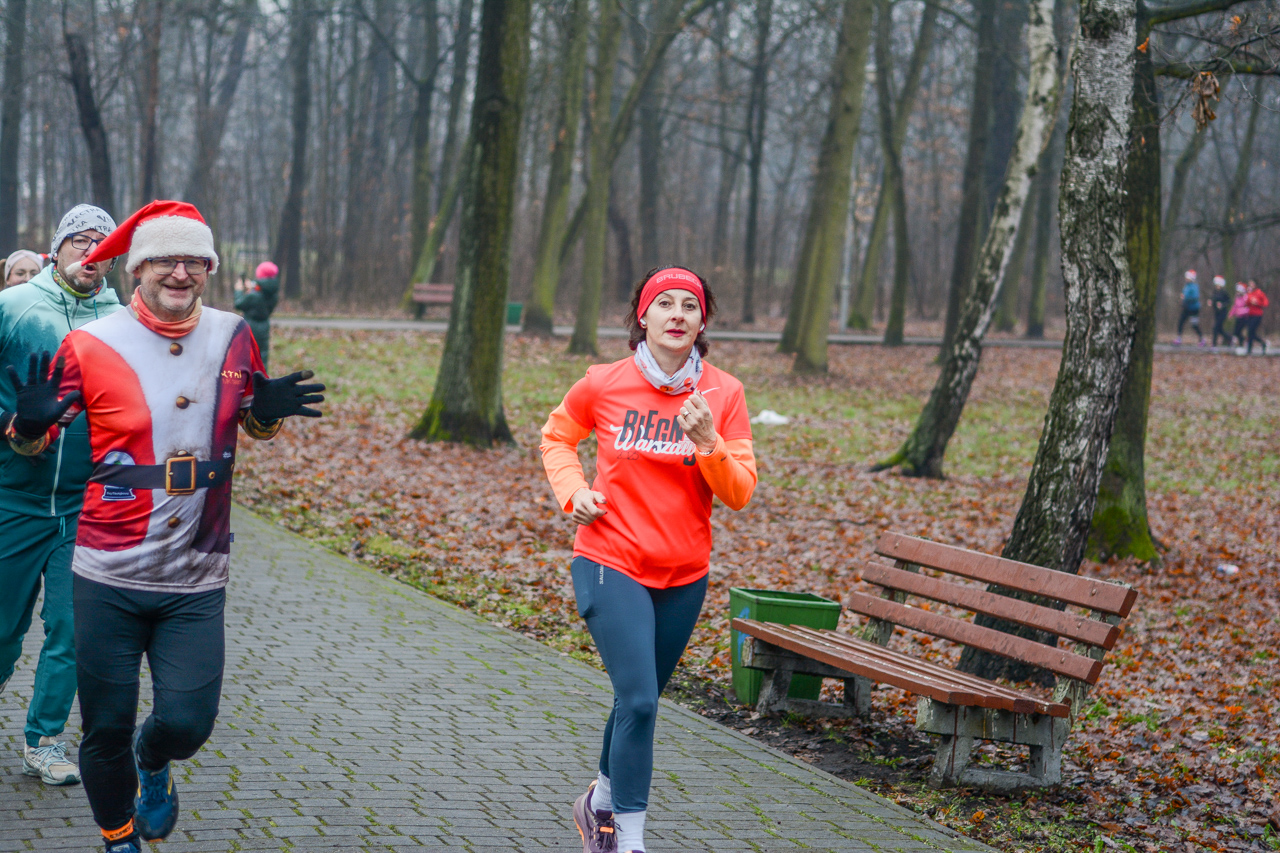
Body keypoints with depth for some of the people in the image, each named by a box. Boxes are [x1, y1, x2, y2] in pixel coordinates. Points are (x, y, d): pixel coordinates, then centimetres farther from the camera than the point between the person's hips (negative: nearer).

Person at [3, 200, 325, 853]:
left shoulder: (233, 338, 3)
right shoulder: (90, 345, -5)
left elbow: (254, 422, 20)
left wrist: (270, 410, -4)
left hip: (197, 581, 2)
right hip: (109, 579, -1)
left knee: (187, 721, -7)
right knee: (107, 728, 5)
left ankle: (153, 763, 31)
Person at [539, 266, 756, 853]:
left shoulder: (723, 394, -3)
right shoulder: (603, 385, -6)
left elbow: (740, 493, -6)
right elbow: (557, 437, 14)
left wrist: (707, 442, -22)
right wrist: (573, 492, -3)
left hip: (684, 576, 3)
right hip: (611, 566, -3)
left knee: (639, 698, 18)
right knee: (639, 701, -15)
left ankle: (601, 802, 42)